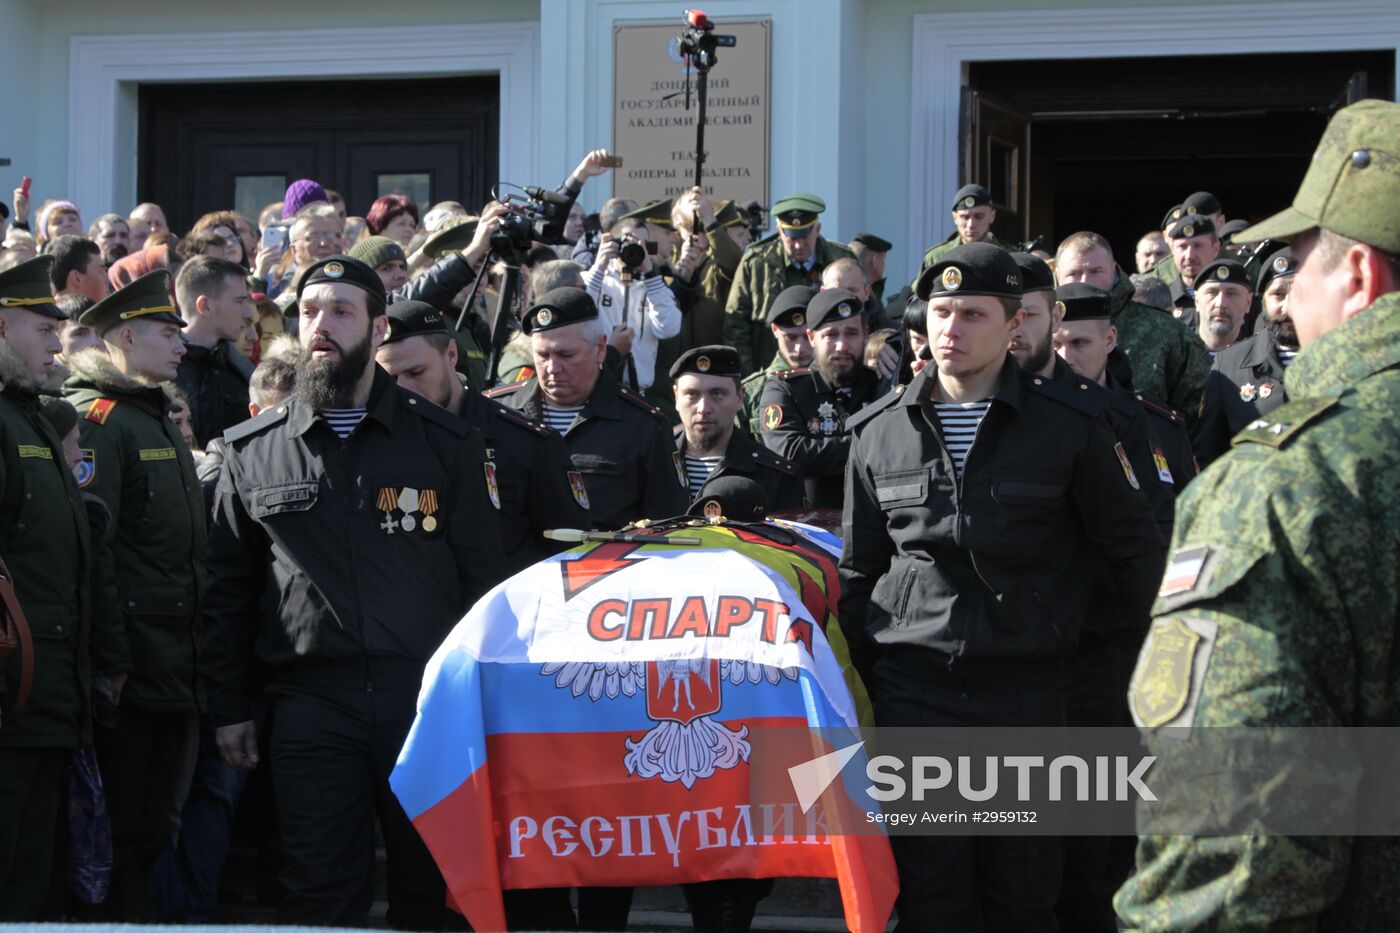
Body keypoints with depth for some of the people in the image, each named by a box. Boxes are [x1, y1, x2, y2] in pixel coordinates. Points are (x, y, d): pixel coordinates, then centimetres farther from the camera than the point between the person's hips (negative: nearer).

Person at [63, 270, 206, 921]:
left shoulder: (158, 422, 18)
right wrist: (110, 662, -22)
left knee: (150, 835, 14)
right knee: (119, 836, -3)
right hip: (131, 672, -9)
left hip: (172, 672, 9)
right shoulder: (100, 420, -12)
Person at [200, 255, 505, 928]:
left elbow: (483, 575, 9)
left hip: (428, 694, 0)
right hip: (311, 702, 0)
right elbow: (228, 589, 12)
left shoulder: (445, 443, 7)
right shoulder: (253, 451, 9)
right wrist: (229, 708, 8)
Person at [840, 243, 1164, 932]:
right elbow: (856, 572, 14)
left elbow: (1133, 550, 6)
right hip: (914, 686, 1)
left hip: (1026, 689, -1)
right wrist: (856, 686, 10)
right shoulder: (879, 432, 6)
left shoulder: (1068, 424, -1)